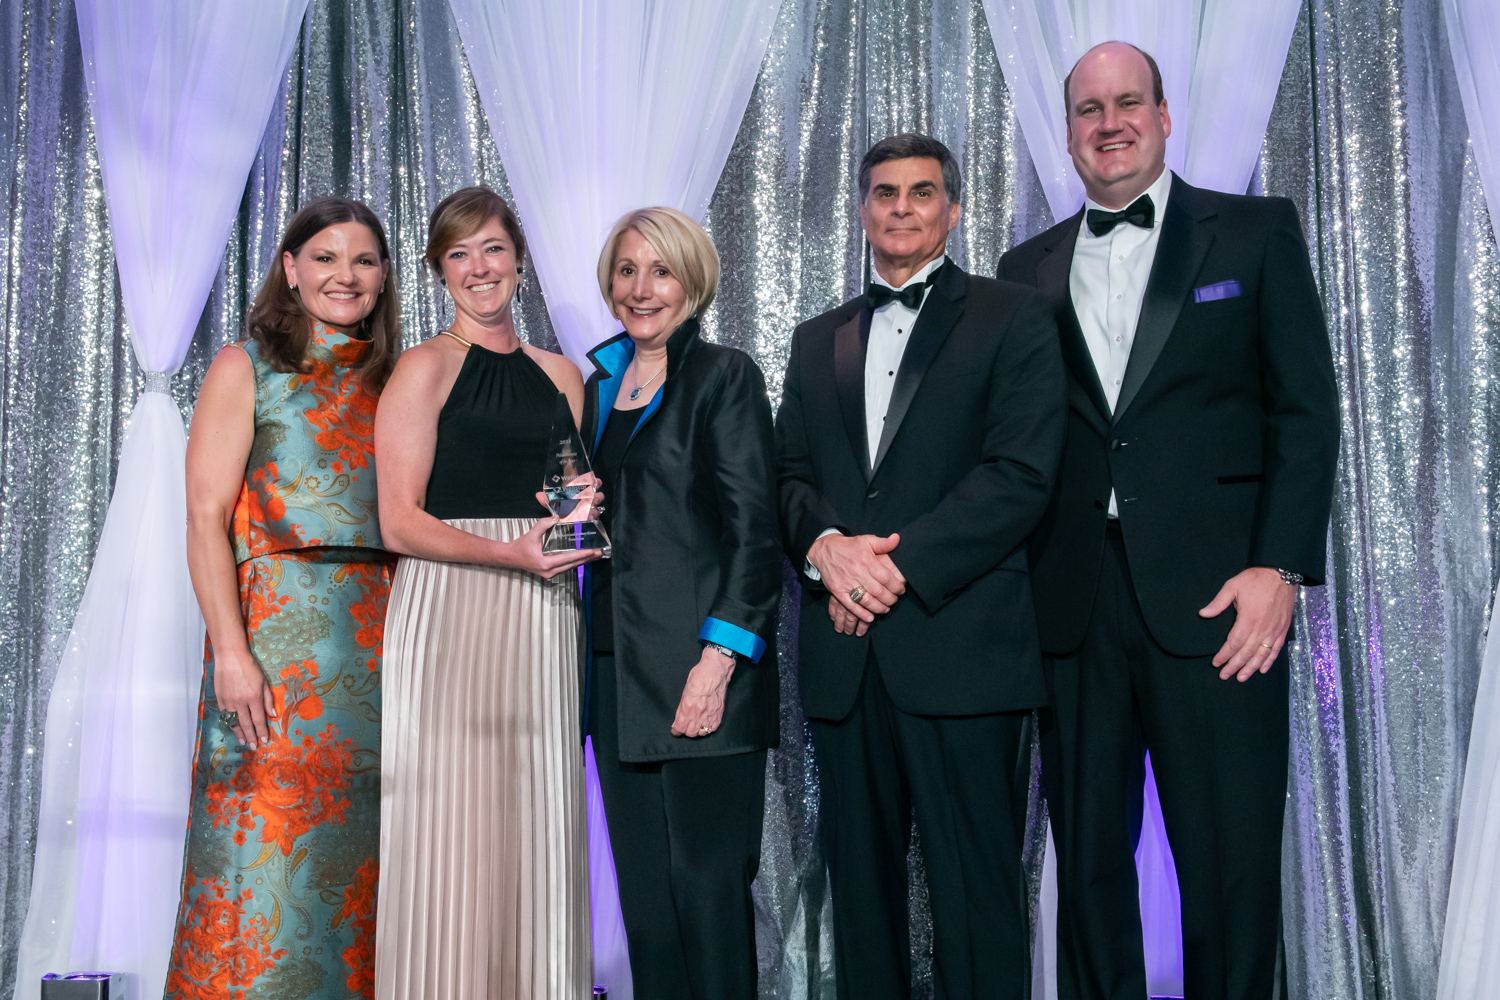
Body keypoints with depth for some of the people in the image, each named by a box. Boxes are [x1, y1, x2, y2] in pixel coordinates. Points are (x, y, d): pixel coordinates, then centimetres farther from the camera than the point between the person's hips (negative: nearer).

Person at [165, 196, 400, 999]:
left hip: (380, 645, 4)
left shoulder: (391, 383, 15)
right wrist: (231, 652, -16)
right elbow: (206, 519, -5)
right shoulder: (246, 368, 3)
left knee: (358, 858, 7)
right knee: (265, 852, -4)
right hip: (278, 632, -4)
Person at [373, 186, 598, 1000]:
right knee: (451, 826, -4)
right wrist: (512, 552, -17)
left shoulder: (559, 375, 16)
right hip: (449, 615, -4)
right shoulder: (426, 367, 1)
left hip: (542, 622, 4)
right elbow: (400, 522, -6)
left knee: (535, 823, 5)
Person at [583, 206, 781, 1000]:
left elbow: (753, 531, -10)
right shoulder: (602, 383, 16)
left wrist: (719, 659, -17)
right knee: (642, 884, 11)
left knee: (706, 880, -2)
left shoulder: (723, 376, -3)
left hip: (698, 671, -6)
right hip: (620, 668, 7)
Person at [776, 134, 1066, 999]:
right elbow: (788, 475, 13)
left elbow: (1022, 473, -7)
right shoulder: (819, 341, 20)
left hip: (961, 647, -4)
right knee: (862, 884, 11)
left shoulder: (1013, 318, 5)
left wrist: (901, 563, -14)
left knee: (976, 891, -1)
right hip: (846, 656, 5)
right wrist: (826, 545, -9)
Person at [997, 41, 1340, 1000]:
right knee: (1088, 857, 10)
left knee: (1231, 863, 0)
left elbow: (1307, 410, 1)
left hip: (1216, 598, -2)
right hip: (1074, 605, 3)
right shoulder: (1030, 268, 15)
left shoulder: (1258, 232, 7)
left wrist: (1280, 566, -9)